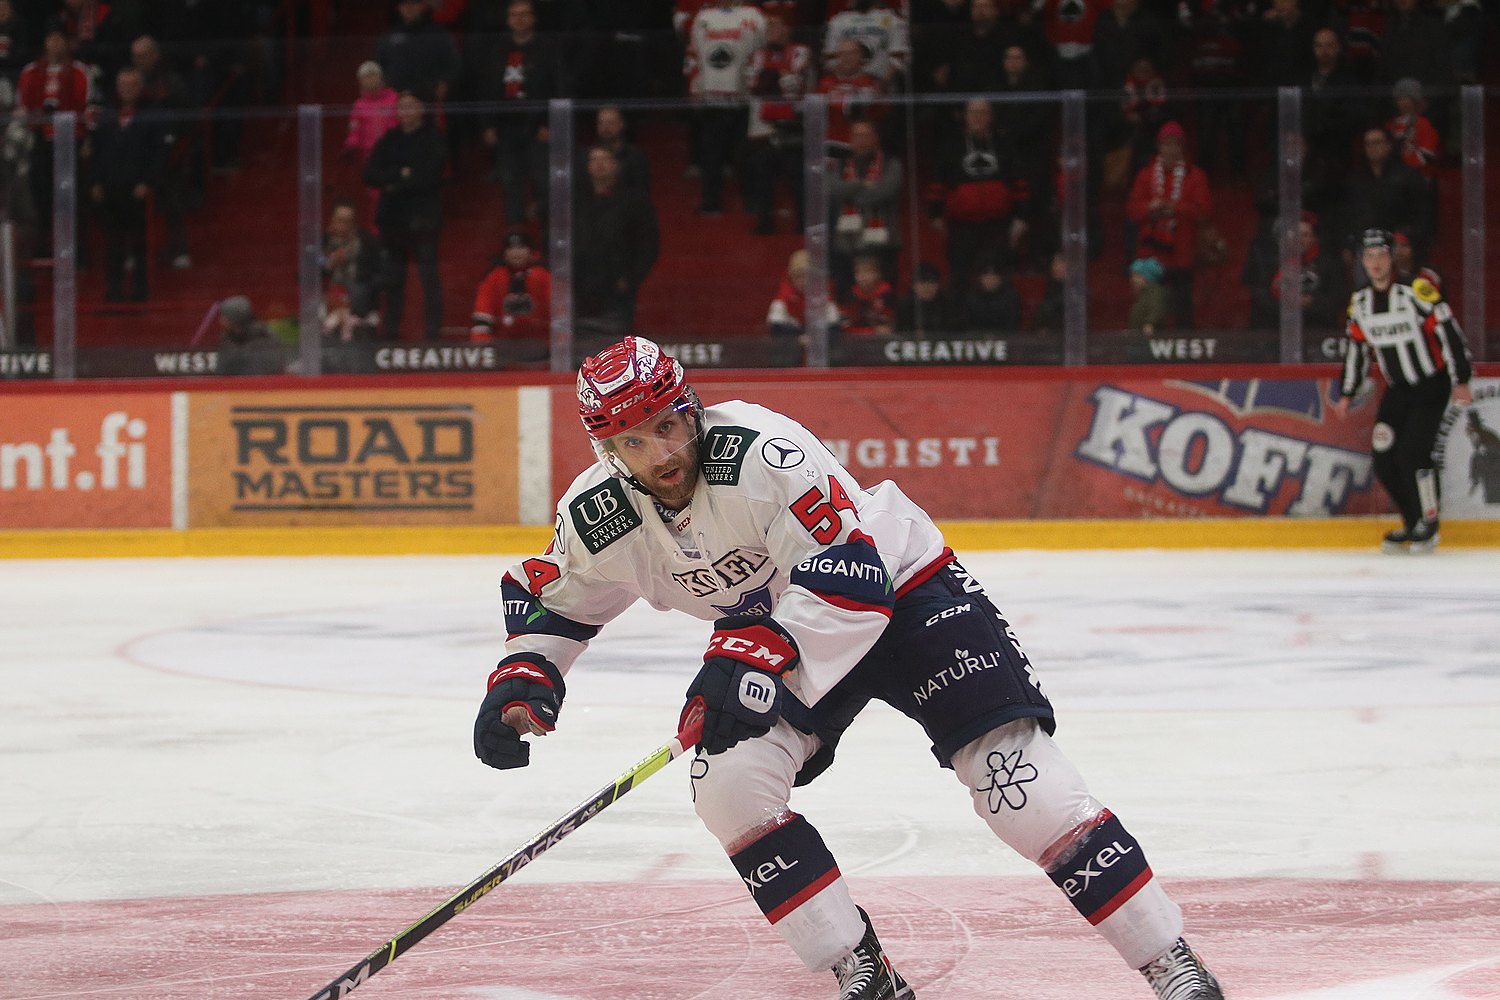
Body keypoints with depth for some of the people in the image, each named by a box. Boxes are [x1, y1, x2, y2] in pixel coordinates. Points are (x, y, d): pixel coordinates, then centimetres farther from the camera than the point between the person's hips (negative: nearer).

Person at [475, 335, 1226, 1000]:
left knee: (1013, 771, -17)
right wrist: (519, 681, -10)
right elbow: (549, 599, 7)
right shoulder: (598, 517, -13)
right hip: (775, 637, 6)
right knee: (727, 784, -17)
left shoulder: (759, 451, -33)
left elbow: (848, 575, -37)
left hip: (900, 584, -6)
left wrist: (757, 654, -48)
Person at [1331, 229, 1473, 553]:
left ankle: (1429, 526, -2)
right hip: (1397, 390, 6)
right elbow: (1357, 349, 16)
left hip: (1432, 386, -6)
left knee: (1412, 454, -18)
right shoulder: (1359, 304, 4)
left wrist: (1461, 381, -18)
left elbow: (1449, 333, -16)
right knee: (1384, 459, -1)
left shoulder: (1417, 290, -17)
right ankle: (1413, 523, 17)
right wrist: (1346, 394, 17)